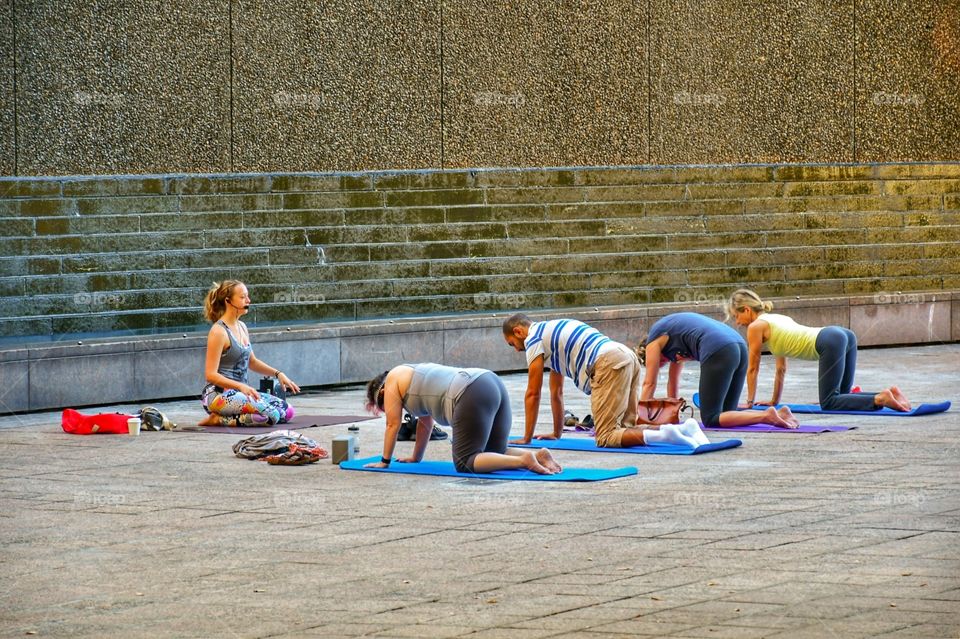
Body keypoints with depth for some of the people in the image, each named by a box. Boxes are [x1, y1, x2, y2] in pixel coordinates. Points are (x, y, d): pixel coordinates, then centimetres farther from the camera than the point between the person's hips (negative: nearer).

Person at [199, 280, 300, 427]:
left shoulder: (242, 327, 14)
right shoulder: (218, 331, -13)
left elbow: (251, 362, 28)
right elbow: (211, 375, -17)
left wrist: (278, 373, 15)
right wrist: (240, 386, -27)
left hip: (240, 392, 9)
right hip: (218, 395, -9)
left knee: (287, 412, 0)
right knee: (271, 415, -26)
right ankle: (219, 419, -11)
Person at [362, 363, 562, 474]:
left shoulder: (393, 380, 12)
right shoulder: (413, 376, 36)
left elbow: (393, 424, 12)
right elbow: (425, 421, 42)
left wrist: (384, 461, 20)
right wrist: (416, 457, 47)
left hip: (472, 395, -9)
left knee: (464, 463, -8)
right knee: (493, 456, 18)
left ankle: (523, 460, -24)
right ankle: (538, 455, -5)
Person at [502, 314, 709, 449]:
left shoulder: (534, 339, 9)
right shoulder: (550, 333, 35)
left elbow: (533, 394, 8)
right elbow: (556, 393, 42)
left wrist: (527, 439, 14)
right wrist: (557, 434, 46)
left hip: (608, 364, -9)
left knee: (606, 437, -13)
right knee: (623, 431, 12)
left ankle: (665, 436, -33)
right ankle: (683, 429, -6)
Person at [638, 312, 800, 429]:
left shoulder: (655, 341, 13)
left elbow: (649, 384, 13)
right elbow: (673, 382, 39)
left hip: (718, 352, -9)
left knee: (710, 419, -4)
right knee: (725, 414, 13)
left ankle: (766, 416, -21)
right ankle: (778, 413, -3)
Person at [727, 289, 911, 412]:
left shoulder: (756, 326, 7)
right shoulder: (776, 318, 32)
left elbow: (753, 368, 14)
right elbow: (781, 369, 38)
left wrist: (750, 402, 24)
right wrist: (774, 401, 41)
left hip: (830, 343, -9)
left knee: (828, 402, -7)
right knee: (840, 397, 16)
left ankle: (881, 399, -24)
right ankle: (887, 394, -2)